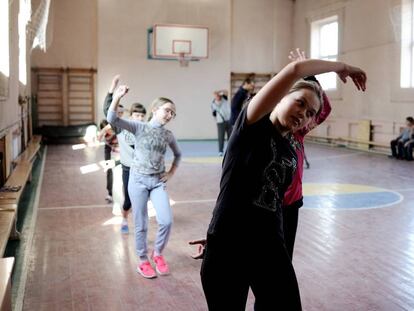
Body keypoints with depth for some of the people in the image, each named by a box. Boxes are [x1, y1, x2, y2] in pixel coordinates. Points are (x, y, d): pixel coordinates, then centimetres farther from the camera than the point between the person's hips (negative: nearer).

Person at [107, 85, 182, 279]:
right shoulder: (139, 127, -5)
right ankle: (143, 261, 22)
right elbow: (112, 120, -18)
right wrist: (117, 97, -32)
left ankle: (158, 254, 16)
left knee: (166, 221, -10)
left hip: (158, 182, 3)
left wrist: (171, 172, 11)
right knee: (141, 225, 4)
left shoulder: (169, 136, 6)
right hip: (138, 180, -3)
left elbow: (178, 155, 24)